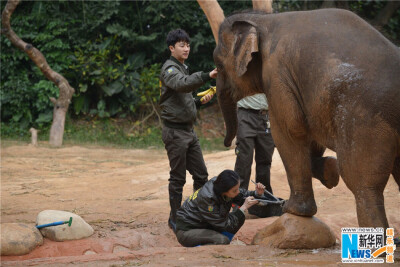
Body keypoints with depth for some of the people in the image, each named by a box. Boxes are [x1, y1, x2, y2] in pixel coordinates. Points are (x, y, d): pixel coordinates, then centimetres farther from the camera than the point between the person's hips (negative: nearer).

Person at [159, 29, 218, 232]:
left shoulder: (183, 68, 19)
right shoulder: (169, 69, -10)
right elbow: (182, 84, -33)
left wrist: (199, 102, 5)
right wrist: (207, 76, -43)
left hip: (188, 130, 9)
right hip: (175, 131, -9)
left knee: (201, 175, 9)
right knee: (178, 178, -3)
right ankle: (175, 219, 6)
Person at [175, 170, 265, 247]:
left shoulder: (219, 184, -13)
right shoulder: (207, 198, -33)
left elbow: (242, 195, 5)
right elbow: (224, 225, -26)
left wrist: (257, 193, -16)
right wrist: (244, 207, -26)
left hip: (206, 226, 8)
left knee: (240, 218, -5)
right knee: (223, 241, -31)